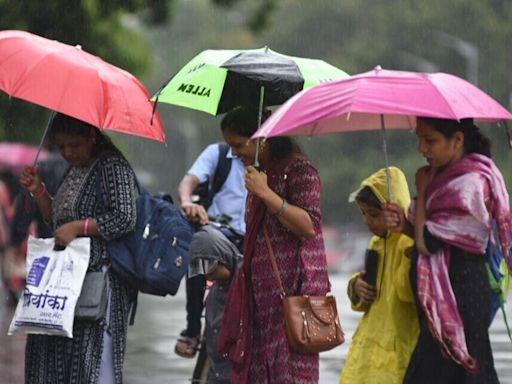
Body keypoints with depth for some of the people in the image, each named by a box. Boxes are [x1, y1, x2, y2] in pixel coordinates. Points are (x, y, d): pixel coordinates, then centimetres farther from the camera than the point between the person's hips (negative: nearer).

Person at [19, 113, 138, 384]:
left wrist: (78, 227, -19)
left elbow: (125, 219, -19)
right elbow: (57, 218, 24)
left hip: (99, 278, -9)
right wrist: (38, 191, 8)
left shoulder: (113, 166, -10)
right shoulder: (75, 169, 17)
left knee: (92, 360, -10)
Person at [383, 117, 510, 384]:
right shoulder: (447, 175, 11)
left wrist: (422, 190, -6)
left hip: (456, 294, -9)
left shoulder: (469, 182, -18)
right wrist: (405, 225, -3)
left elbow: (428, 243, -18)